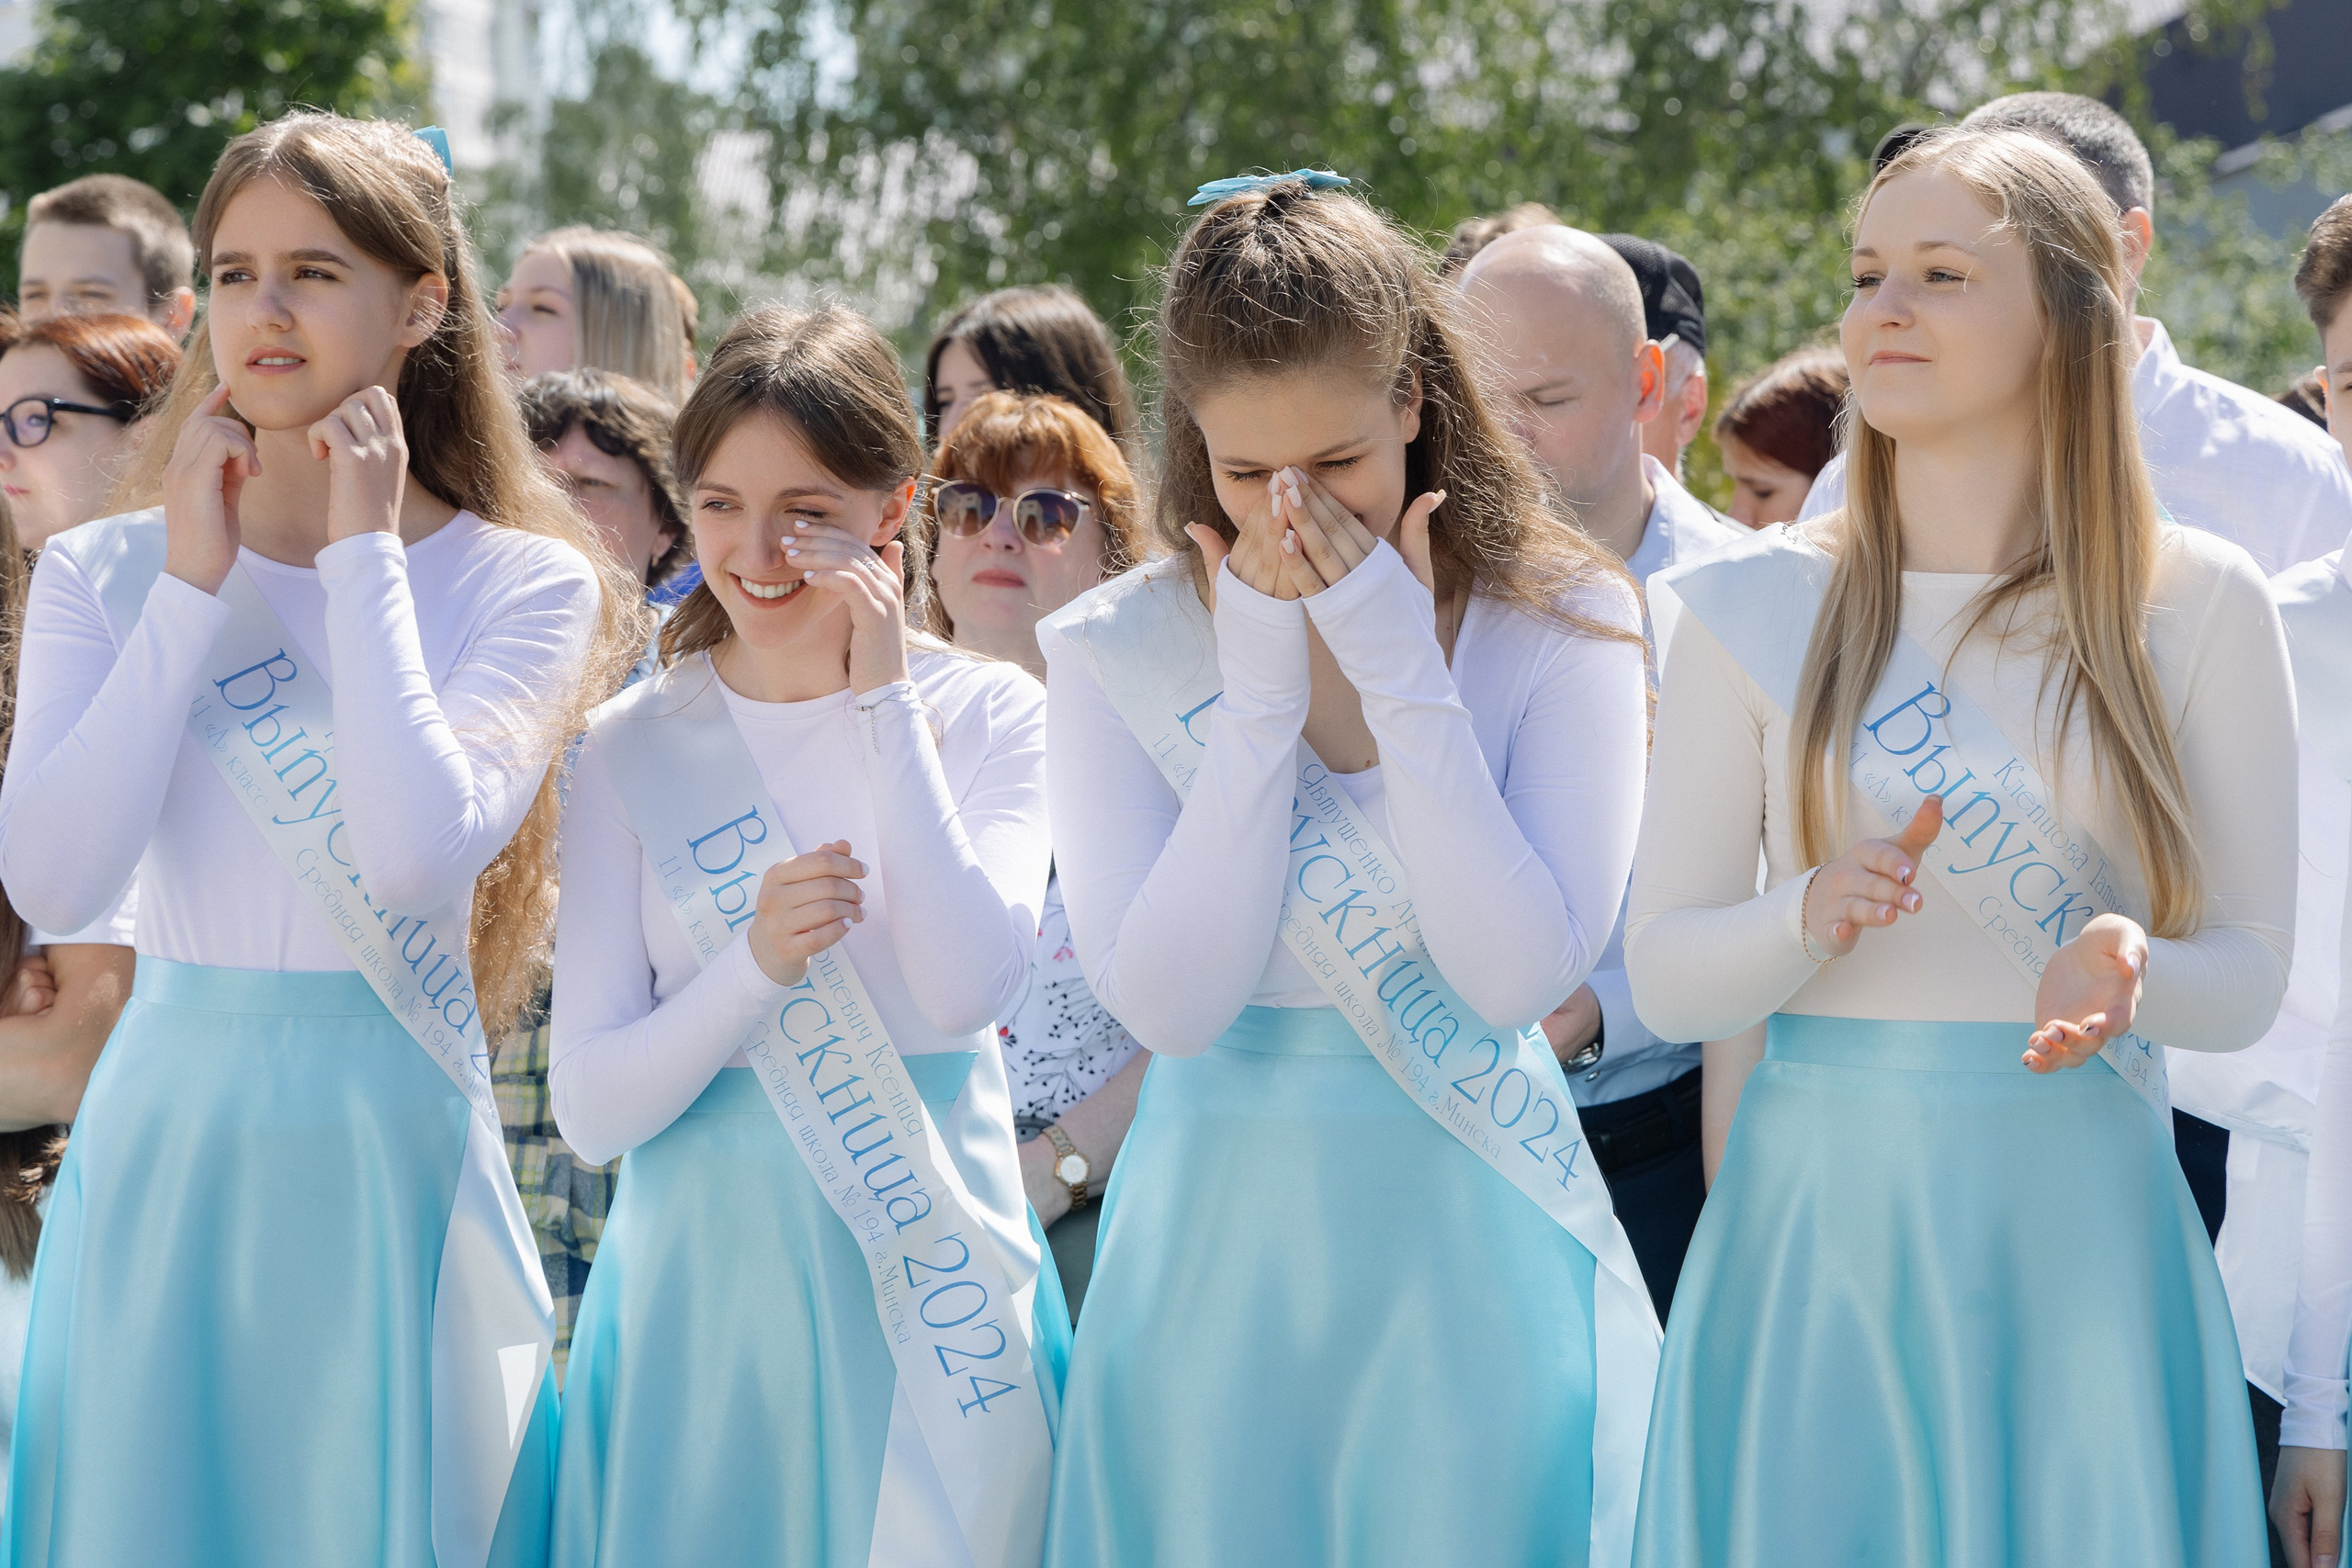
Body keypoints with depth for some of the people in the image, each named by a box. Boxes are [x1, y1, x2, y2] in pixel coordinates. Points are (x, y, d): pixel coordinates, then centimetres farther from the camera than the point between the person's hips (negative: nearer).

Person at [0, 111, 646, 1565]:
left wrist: (364, 558, -12)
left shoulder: (522, 586, -2)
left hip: (387, 1158, -1)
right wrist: (196, 583, -8)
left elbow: (416, 857, -19)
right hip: (168, 1137, 2)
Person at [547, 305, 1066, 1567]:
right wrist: (754, 965, -22)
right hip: (706, 1267, 1)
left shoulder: (988, 715, 0)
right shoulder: (635, 747, 1)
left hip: (927, 1272, 0)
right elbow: (589, 1108, -5)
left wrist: (884, 704, -15)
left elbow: (969, 989, -16)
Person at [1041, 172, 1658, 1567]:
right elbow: (1167, 1005, -12)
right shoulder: (1117, 653, -1)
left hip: (1473, 1246, -1)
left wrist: (1401, 671, -16)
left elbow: (1518, 977, -15)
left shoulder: (1562, 620, -4)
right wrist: (1262, 685, -14)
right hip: (1222, 1254, 1)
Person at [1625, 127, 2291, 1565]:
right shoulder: (1756, 608, 3)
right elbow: (1662, 974, 3)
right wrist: (1814, 917, -18)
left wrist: (2130, 975, -20)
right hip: (1817, 1221, 1)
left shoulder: (2198, 606, 1)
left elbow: (2251, 971, 2)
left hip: (2080, 1226, 0)